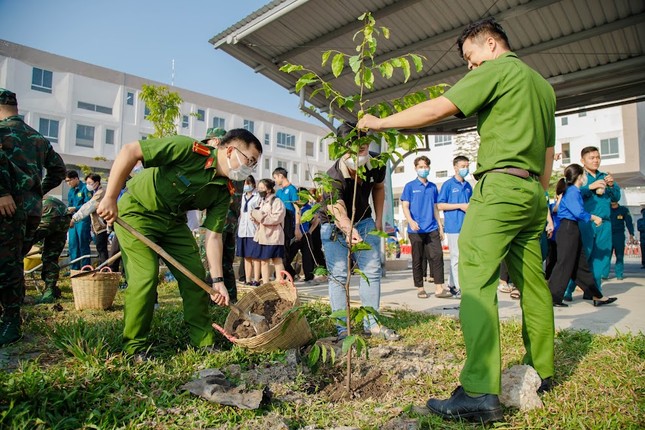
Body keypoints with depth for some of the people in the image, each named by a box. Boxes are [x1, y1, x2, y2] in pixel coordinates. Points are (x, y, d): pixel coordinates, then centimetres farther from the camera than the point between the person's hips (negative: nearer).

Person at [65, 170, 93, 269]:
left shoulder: (85, 188, -6)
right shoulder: (70, 191, 17)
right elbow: (70, 206, 21)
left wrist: (75, 208, -16)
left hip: (83, 220, -7)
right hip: (73, 221, 7)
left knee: (83, 245, -4)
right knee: (72, 245, 8)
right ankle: (74, 269, 15)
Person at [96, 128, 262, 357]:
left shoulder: (224, 192, -8)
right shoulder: (189, 149, -28)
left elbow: (213, 235, -7)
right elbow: (129, 151, -28)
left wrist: (217, 281, -12)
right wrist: (110, 198, -29)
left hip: (173, 221, 6)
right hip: (137, 212, -6)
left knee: (195, 275, -1)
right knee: (146, 275, -16)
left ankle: (203, 342, 12)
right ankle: (134, 347, 4)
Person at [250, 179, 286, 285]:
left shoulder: (276, 202, -7)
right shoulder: (260, 201, 18)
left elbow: (276, 218, -19)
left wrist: (258, 214, -14)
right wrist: (255, 217, 2)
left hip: (274, 236, -7)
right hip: (262, 236, 7)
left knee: (277, 261, -1)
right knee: (263, 261, 7)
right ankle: (265, 284, 14)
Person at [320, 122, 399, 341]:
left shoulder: (376, 164, -17)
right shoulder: (333, 177, -34)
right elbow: (338, 212, -49)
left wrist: (378, 220, 3)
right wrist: (349, 230, -70)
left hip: (363, 221, 4)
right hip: (335, 226, -4)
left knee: (372, 270, 1)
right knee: (338, 275, -10)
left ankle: (372, 323, 11)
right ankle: (343, 328, 0)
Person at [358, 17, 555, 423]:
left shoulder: (498, 69, -2)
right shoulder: (543, 84, 24)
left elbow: (437, 109, -12)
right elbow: (548, 153, 25)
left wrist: (380, 122, -5)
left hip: (501, 185, -10)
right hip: (533, 193, 10)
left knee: (476, 282, -15)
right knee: (533, 283, 12)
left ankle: (481, 393, -19)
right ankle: (542, 371, 22)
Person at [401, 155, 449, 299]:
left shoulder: (433, 187, 14)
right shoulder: (410, 186, 3)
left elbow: (435, 208, 19)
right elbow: (405, 206, -3)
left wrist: (440, 226, 15)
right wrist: (411, 221, -21)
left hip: (432, 229, 3)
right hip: (416, 230, -3)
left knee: (437, 256, -7)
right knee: (417, 260, 4)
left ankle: (439, 288, -2)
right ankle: (420, 289, 14)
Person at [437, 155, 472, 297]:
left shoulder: (468, 186, 15)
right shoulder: (448, 184, -3)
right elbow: (440, 205, -7)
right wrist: (460, 206, -12)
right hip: (454, 226, -6)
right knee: (457, 257, -3)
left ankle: (451, 284, 23)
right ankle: (459, 287, 4)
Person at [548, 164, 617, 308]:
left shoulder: (573, 191, 17)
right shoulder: (572, 191, -12)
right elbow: (579, 212, -20)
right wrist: (594, 218, -6)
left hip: (572, 230, 10)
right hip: (568, 230, -10)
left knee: (581, 265, 13)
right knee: (564, 265, -7)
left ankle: (597, 297, 22)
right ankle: (552, 298, -3)